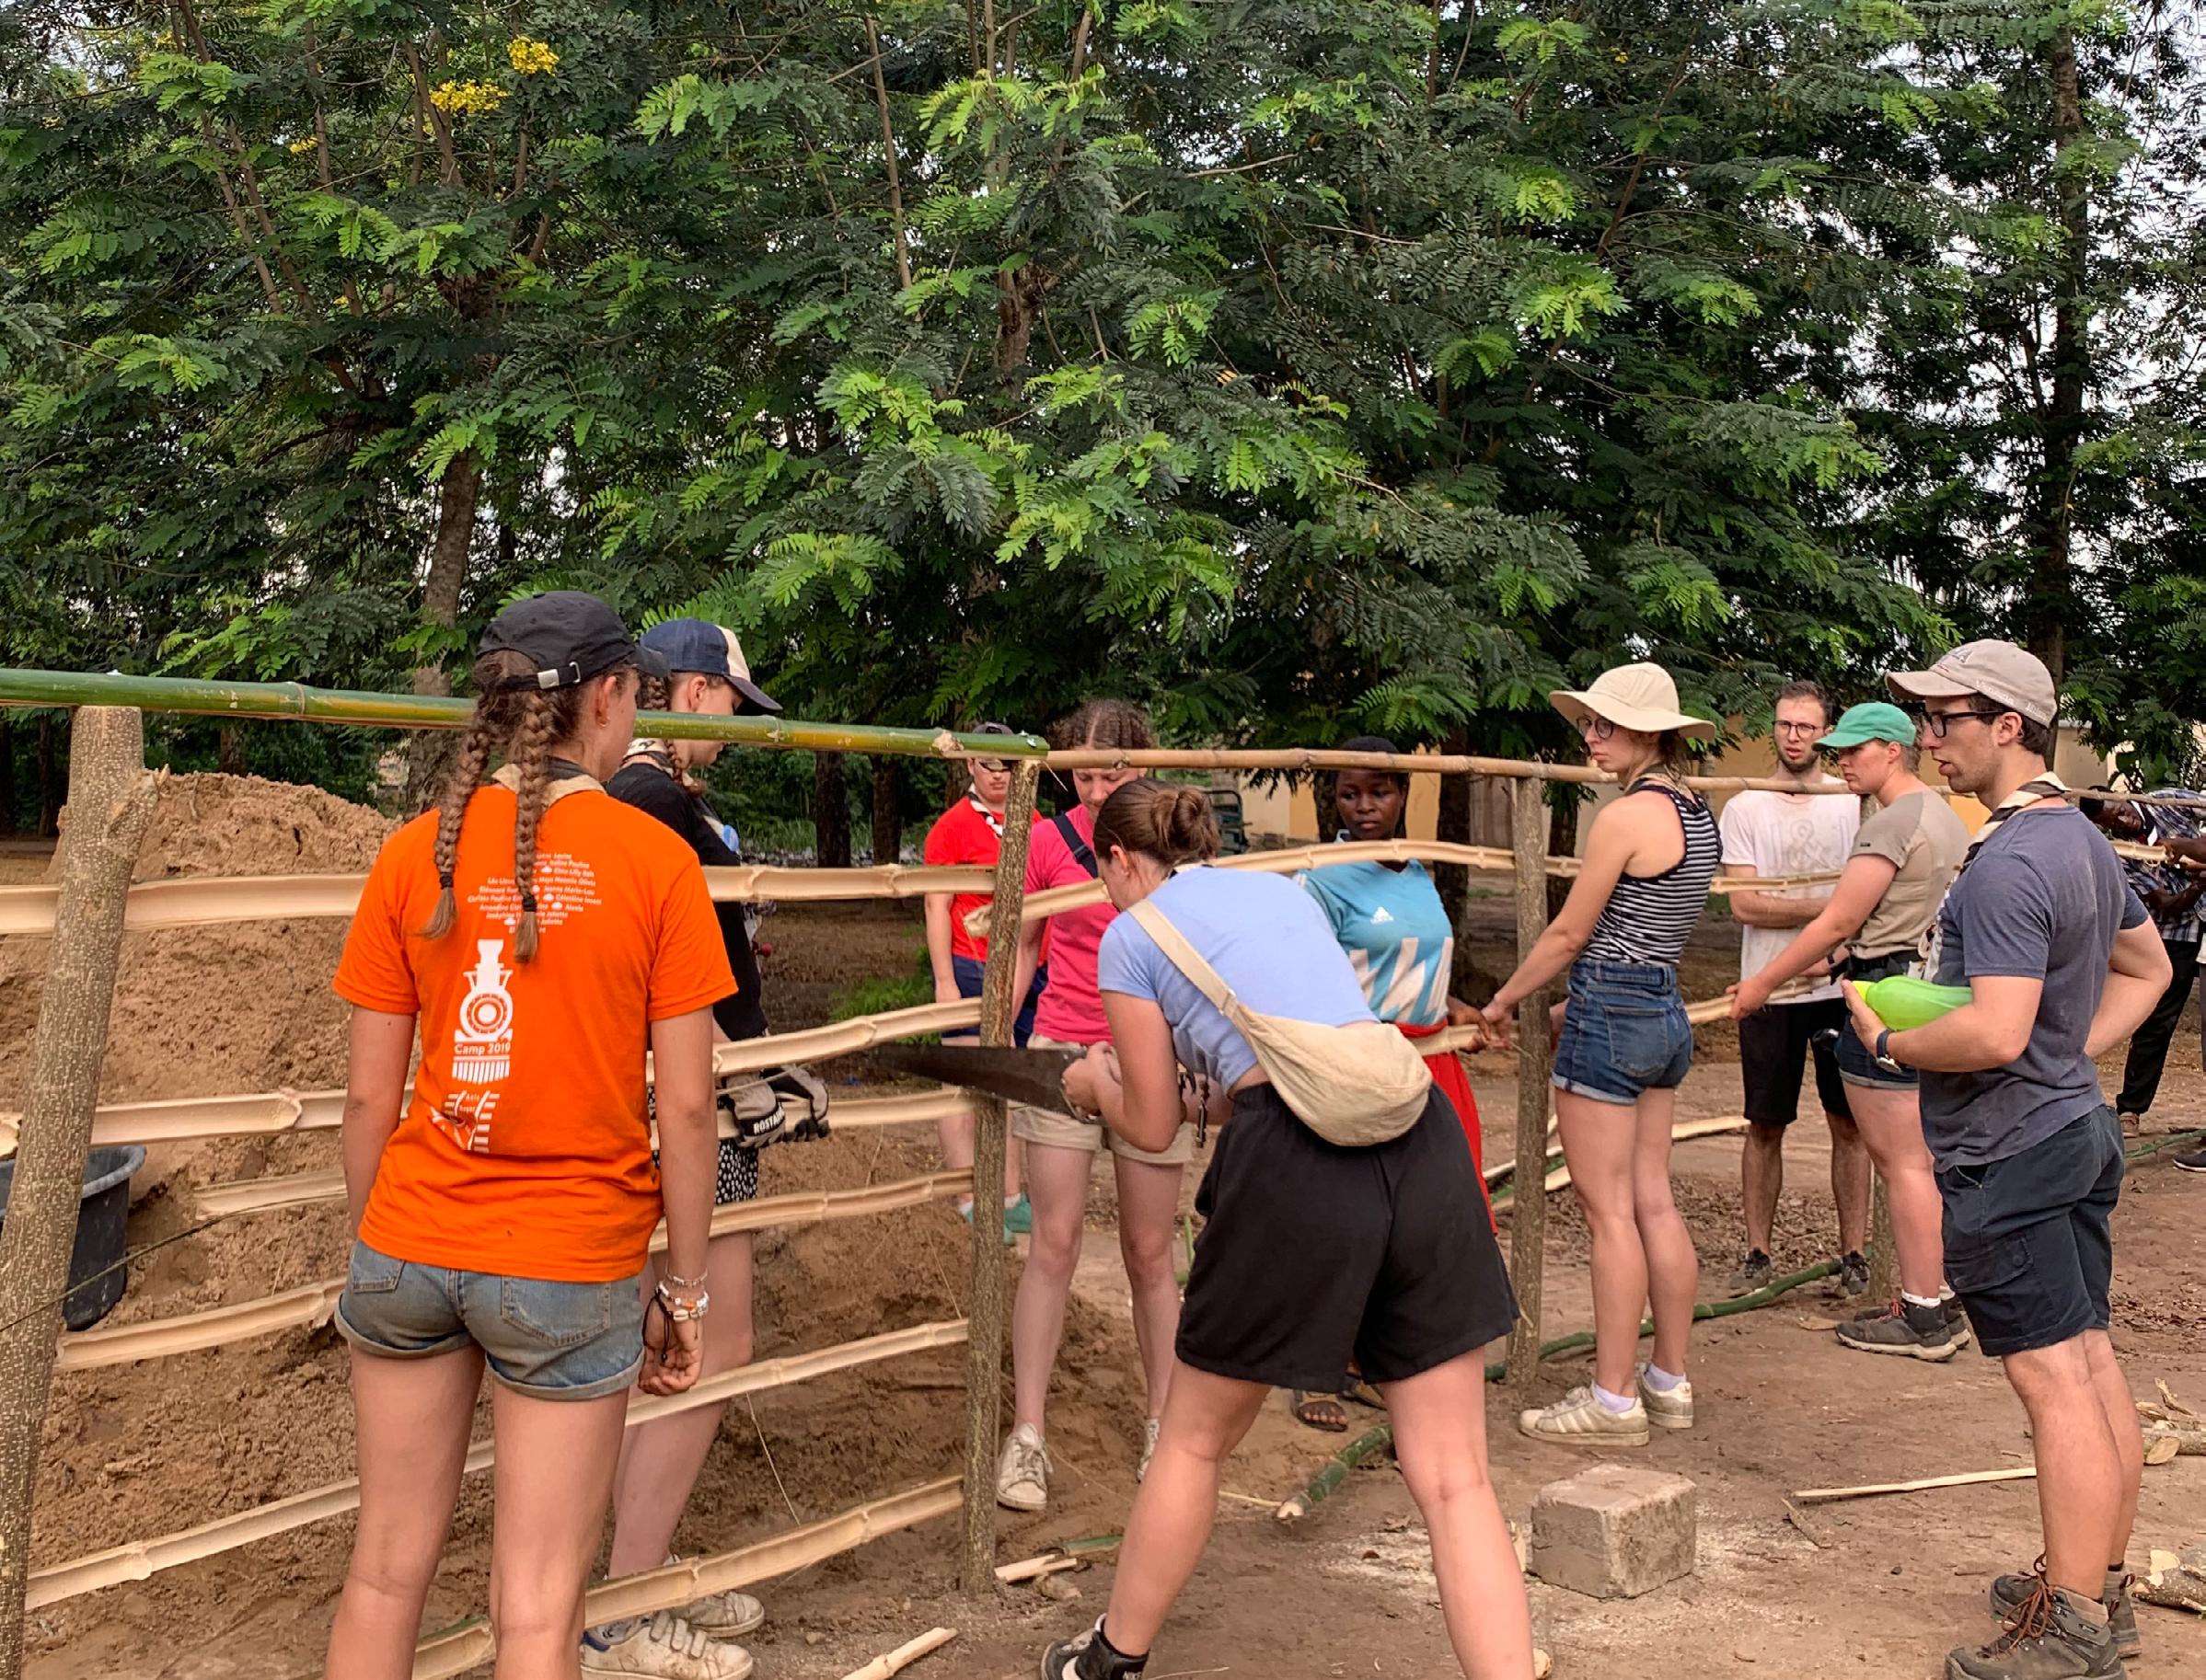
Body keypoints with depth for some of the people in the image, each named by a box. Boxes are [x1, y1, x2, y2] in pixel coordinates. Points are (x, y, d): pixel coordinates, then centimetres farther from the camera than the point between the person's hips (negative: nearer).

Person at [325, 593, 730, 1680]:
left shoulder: (415, 851, -1)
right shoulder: (654, 858, -8)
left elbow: (369, 1095, 1)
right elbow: (686, 1106, -8)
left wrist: (369, 1245, 14)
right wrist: (685, 1288, 2)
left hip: (413, 1244, 3)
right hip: (573, 1263, -3)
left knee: (387, 1568, 18)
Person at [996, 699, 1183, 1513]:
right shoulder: (1049, 842, 0)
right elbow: (1022, 948, 9)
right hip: (1063, 1054, 0)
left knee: (1149, 1252, 8)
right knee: (1054, 1242, -2)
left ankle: (1161, 1423, 23)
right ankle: (1027, 1435, 5)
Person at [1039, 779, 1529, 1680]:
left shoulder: (1131, 936, 8)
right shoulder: (1281, 888, 24)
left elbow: (1152, 1126, 11)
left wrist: (1097, 1081, 32)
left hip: (1295, 1166, -5)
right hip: (1419, 1135, 5)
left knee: (1195, 1440, 18)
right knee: (1453, 1477, 7)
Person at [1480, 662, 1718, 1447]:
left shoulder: (1624, 817, -17)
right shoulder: (1696, 815, 10)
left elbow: (1568, 934, -11)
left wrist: (1503, 1001, 3)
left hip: (1610, 1018, -9)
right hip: (1666, 1013, 9)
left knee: (1609, 1210, -2)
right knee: (1653, 1203, 14)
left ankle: (1613, 1400, 5)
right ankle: (1670, 1383, 22)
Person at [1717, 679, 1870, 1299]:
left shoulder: (1855, 803, 4)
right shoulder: (1745, 808, 1)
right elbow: (1744, 904, -8)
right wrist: (1825, 907, -14)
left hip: (1841, 986, 1)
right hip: (1768, 990, 0)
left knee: (1849, 1122, 7)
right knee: (1765, 1126, 8)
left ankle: (1853, 1253, 17)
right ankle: (1758, 1253, 17)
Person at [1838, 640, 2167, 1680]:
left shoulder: (2005, 865, -22)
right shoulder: (2084, 840, 10)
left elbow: (1995, 1034, -29)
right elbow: (2147, 968, 24)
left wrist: (1888, 1042, -13)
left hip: (2008, 1154, -10)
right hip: (2079, 1127, 10)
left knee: (2055, 1383, -5)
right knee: (2094, 1365, 15)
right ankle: (2103, 1586, 27)